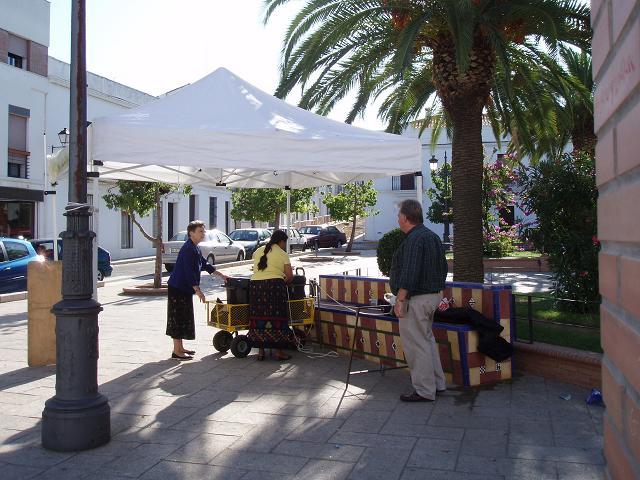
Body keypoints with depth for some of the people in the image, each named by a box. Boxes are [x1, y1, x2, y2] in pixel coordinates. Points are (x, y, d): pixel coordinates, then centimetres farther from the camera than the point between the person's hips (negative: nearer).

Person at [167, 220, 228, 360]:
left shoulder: (195, 248, 13)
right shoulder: (188, 249, -19)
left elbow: (204, 264, 23)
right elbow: (189, 272, -23)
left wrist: (221, 275, 23)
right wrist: (197, 290, -23)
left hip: (185, 289, 10)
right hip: (178, 288, -10)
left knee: (185, 318, 15)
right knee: (179, 318, -5)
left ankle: (180, 347, 25)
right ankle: (177, 351, 1)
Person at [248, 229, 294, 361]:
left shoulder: (258, 251, 16)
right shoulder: (282, 254, 2)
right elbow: (290, 276, -1)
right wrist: (285, 282, 18)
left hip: (255, 285, 5)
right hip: (274, 286, -4)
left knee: (259, 318, 8)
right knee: (277, 318, 3)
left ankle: (261, 351, 13)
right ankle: (279, 352, 7)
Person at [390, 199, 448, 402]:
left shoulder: (414, 239, -19)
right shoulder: (432, 236, 13)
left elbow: (409, 273, -25)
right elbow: (443, 268, 20)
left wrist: (400, 299, -21)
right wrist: (437, 289, 26)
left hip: (416, 299, -11)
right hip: (433, 295, 11)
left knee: (416, 344, -2)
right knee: (427, 339, 20)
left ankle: (424, 391, 6)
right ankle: (438, 383, 28)